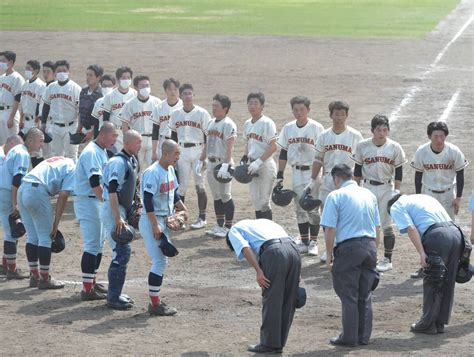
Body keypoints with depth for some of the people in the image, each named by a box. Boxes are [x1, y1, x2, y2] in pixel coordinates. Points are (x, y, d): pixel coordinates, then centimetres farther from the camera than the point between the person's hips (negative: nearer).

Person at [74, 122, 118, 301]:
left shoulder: (101, 152, 14)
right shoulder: (92, 153, -18)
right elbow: (95, 183, -25)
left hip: (98, 202, 10)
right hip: (89, 202, -10)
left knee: (98, 244, 16)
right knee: (92, 245, -10)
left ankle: (92, 283, 25)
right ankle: (87, 290, -8)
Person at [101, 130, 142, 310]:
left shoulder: (132, 161, 12)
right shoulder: (118, 162, -18)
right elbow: (112, 191, -23)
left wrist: (129, 213, 23)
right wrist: (118, 218, -26)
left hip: (122, 210, 10)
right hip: (112, 211, -10)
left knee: (122, 253, 14)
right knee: (122, 253, -11)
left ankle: (114, 294, 22)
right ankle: (113, 297, -7)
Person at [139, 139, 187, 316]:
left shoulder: (170, 170, 8)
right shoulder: (153, 172, -20)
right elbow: (148, 200, -23)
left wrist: (184, 210, 12)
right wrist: (155, 225, -24)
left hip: (164, 221, 9)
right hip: (151, 221, -9)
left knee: (161, 260, 13)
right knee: (159, 261, -9)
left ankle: (156, 301, 20)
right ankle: (155, 304, -4)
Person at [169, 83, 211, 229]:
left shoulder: (202, 113, -6)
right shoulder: (176, 114, 7)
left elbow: (208, 137, -6)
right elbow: (173, 136, 15)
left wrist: (203, 156, -12)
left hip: (198, 150, -3)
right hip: (181, 151, 3)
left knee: (199, 184, 2)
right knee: (181, 184, 3)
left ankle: (202, 218, 8)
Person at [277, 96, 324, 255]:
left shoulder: (316, 128, -7)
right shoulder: (288, 128, 5)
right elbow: (283, 153, 11)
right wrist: (280, 175, 8)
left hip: (312, 172, -4)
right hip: (296, 173, 4)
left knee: (313, 208, -2)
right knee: (300, 208, 7)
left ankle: (313, 242, 6)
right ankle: (304, 242, 15)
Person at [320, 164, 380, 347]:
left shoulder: (336, 196, -5)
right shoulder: (369, 195, 13)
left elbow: (330, 229, -10)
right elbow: (377, 228, 16)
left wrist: (329, 255, -3)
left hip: (349, 246, -6)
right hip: (370, 246, 6)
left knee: (349, 296, 2)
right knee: (365, 295, 13)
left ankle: (349, 337, 5)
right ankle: (364, 336, 17)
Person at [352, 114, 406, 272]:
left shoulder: (395, 147, -5)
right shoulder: (362, 146, -3)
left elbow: (399, 172, 1)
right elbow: (357, 170, 5)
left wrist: (396, 191, -4)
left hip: (386, 188, -1)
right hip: (368, 187, 1)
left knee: (386, 224, 0)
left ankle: (387, 259, 9)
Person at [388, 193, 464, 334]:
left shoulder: (396, 207, 12)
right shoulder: (424, 197, 34)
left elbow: (411, 229, -5)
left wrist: (422, 253, -11)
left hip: (437, 235, -7)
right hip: (456, 232, 7)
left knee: (431, 283, 5)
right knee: (447, 283, 14)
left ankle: (428, 324, 12)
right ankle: (440, 323, 23)